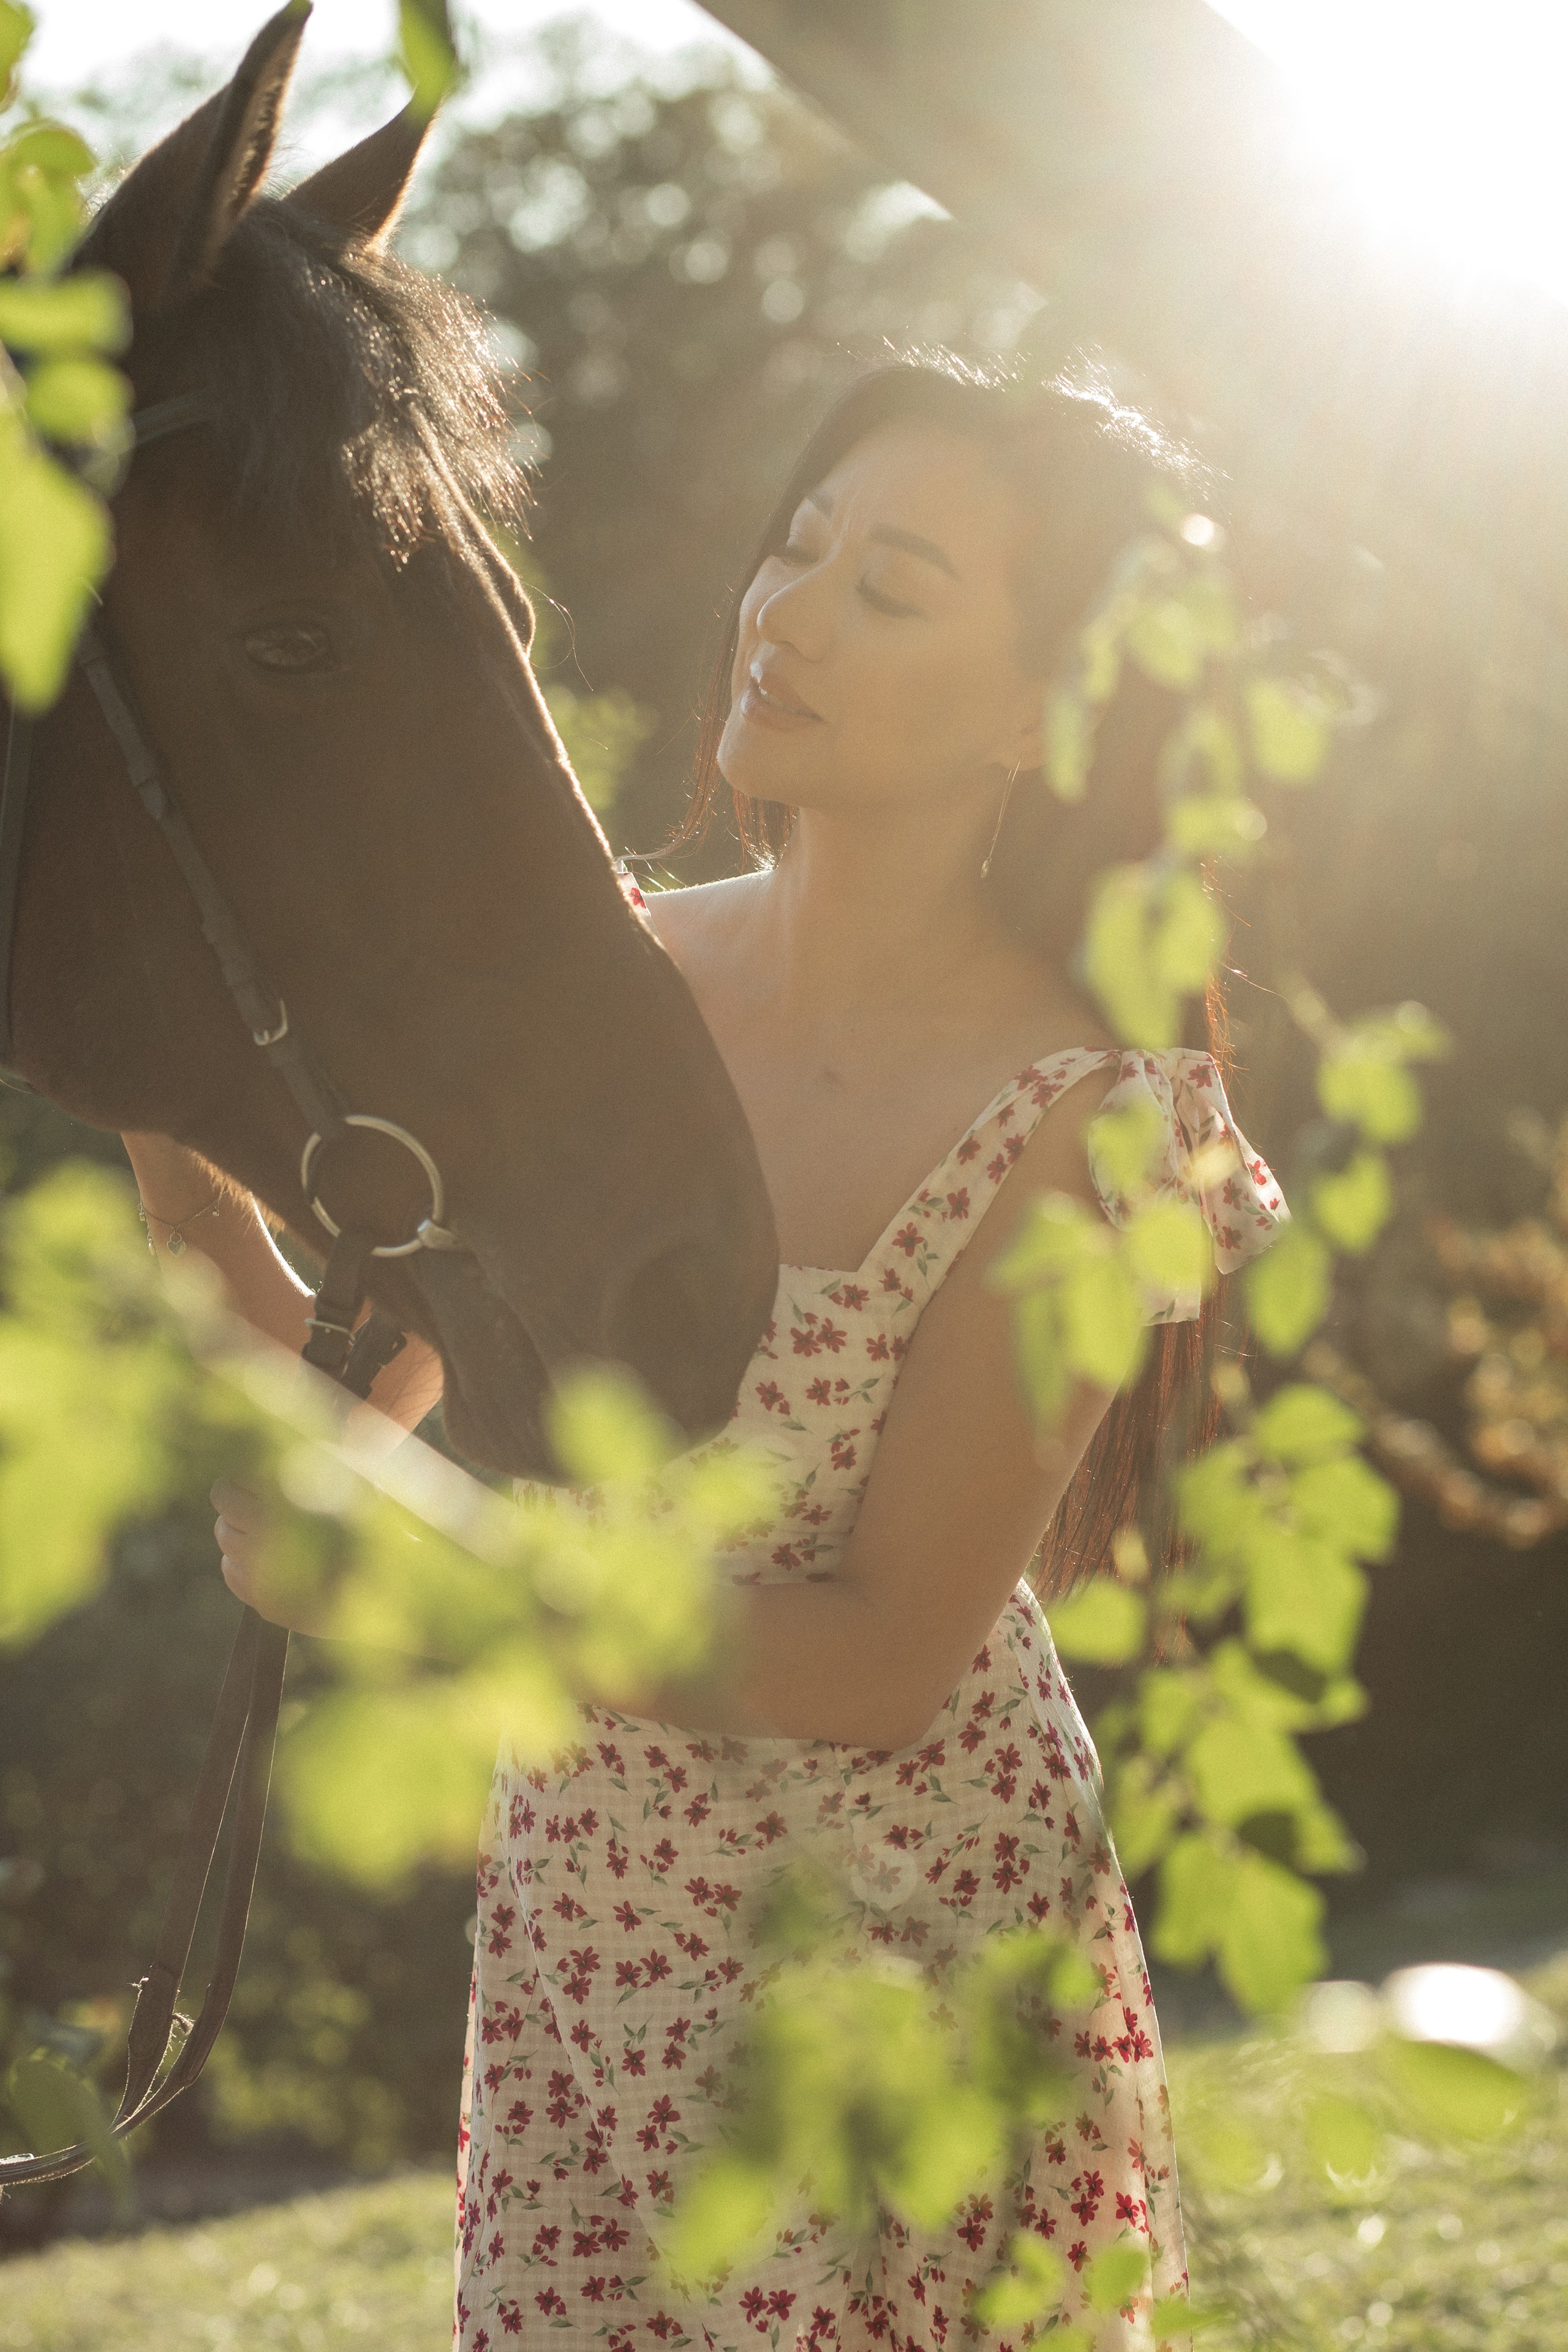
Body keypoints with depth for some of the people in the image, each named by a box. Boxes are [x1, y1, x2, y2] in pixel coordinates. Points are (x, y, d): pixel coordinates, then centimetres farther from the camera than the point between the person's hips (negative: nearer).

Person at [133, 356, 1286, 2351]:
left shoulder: (1070, 1119, -18)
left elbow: (884, 1663, -18)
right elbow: (366, 1393, 3)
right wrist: (187, 1166, -14)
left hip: (903, 1971, -5)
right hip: (570, 1942, 5)